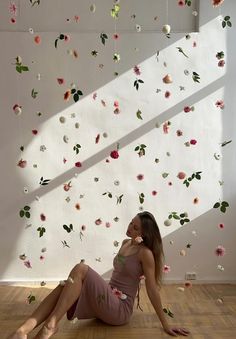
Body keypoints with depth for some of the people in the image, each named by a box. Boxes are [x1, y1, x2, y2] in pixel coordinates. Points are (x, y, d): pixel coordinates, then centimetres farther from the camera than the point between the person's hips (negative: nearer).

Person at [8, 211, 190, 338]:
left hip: (120, 309, -8)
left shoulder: (146, 253, -14)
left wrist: (166, 324, -11)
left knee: (80, 269, -26)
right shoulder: (125, 243, 9)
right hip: (108, 300, 8)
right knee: (65, 286, -19)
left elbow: (152, 289, -13)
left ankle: (51, 324, -27)